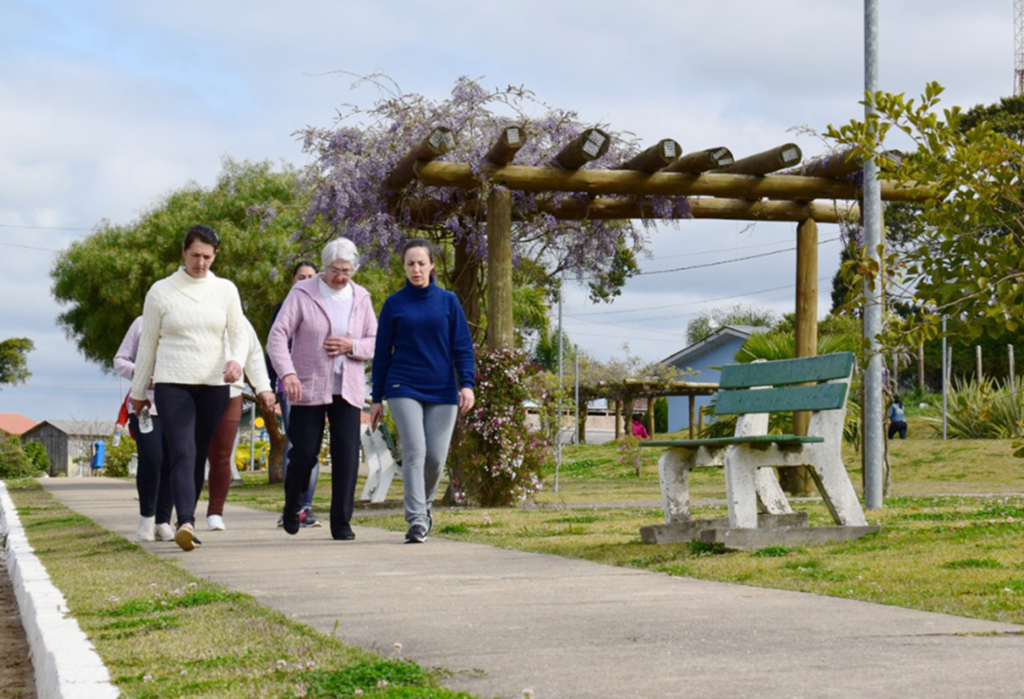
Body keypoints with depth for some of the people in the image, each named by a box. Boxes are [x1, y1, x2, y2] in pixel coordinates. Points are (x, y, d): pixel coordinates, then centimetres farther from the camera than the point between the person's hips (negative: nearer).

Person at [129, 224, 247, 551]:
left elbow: (239, 334, 4)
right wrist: (138, 391, 13)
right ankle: (186, 523, -30)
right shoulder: (161, 292, 4)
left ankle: (186, 522, 16)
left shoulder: (225, 290, 8)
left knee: (201, 457, 5)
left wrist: (236, 361, -19)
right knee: (182, 453, -17)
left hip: (214, 385, 3)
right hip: (172, 384, -2)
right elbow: (147, 344, 9)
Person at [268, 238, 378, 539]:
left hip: (347, 390, 3)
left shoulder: (361, 298, 10)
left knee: (347, 456, -6)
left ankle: (341, 522, 1)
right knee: (304, 453, -1)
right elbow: (277, 336, -10)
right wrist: (287, 373, -26)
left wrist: (352, 346, -10)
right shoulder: (302, 294, -2)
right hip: (308, 388, -2)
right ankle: (292, 506, 28)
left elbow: (375, 343, 12)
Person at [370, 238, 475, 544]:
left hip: (442, 392, 1)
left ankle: (424, 505, 26)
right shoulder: (394, 304, 6)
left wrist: (467, 384, -9)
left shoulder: (448, 301, 7)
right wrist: (377, 399, 7)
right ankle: (416, 520, -14)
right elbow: (382, 352, 9)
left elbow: (463, 346, 5)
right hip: (404, 390, -1)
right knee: (414, 452, -14)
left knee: (436, 457, 1)